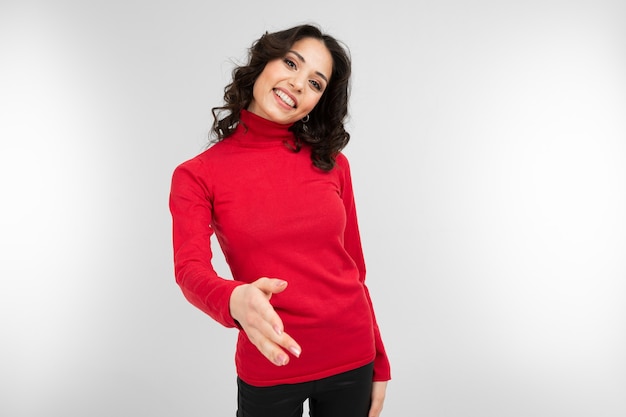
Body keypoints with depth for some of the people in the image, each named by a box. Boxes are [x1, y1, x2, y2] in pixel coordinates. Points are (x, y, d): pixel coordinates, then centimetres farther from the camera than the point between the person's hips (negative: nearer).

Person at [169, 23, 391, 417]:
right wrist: (235, 300, -41)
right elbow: (190, 268, -19)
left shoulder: (331, 163, -1)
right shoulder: (197, 176, -6)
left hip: (351, 362, 2)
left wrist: (379, 363, 6)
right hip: (267, 371, -1)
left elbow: (352, 268, 4)